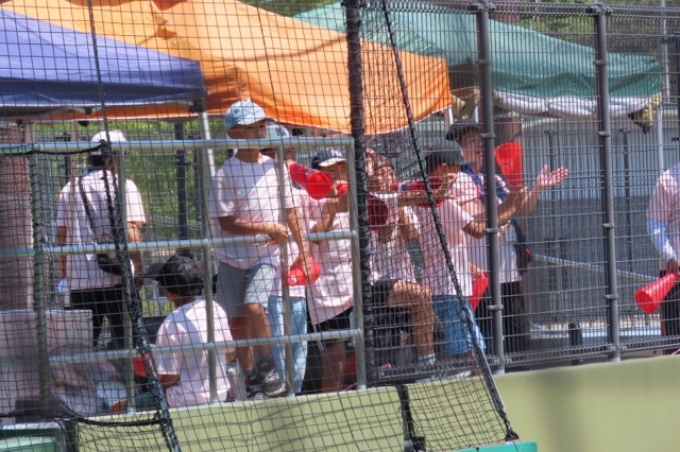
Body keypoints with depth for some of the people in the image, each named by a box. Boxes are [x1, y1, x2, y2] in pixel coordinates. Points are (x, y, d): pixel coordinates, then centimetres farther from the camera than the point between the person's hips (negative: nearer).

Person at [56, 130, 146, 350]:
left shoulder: (70, 189, 9)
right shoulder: (124, 186, -3)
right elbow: (131, 232, -11)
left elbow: (61, 236, 10)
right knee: (123, 338, 1)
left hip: (79, 279, 4)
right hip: (117, 278, -4)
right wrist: (138, 268, -5)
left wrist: (63, 271, 18)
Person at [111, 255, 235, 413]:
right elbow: (228, 353, 10)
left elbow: (168, 378, -19)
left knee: (119, 407, 0)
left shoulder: (172, 324, -22)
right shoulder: (216, 309, -3)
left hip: (185, 402, -8)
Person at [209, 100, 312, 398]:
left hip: (265, 254, 0)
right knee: (237, 321, 6)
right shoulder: (225, 174, -8)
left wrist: (302, 249, 12)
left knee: (254, 306, -22)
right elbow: (227, 222, -13)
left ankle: (268, 370, -10)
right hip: (231, 258, 0)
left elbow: (289, 211, 13)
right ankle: (251, 378, 20)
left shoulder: (275, 168, 4)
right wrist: (268, 228, -17)